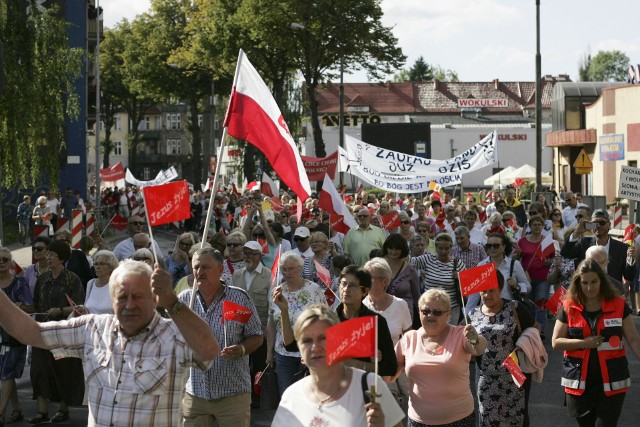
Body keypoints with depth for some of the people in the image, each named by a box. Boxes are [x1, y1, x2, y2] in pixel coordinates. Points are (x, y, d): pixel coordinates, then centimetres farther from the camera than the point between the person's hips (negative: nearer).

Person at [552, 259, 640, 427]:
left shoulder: (619, 306, -2)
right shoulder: (568, 308, -1)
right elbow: (556, 342, -1)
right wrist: (583, 342, -15)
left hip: (611, 383, -1)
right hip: (579, 384, 1)